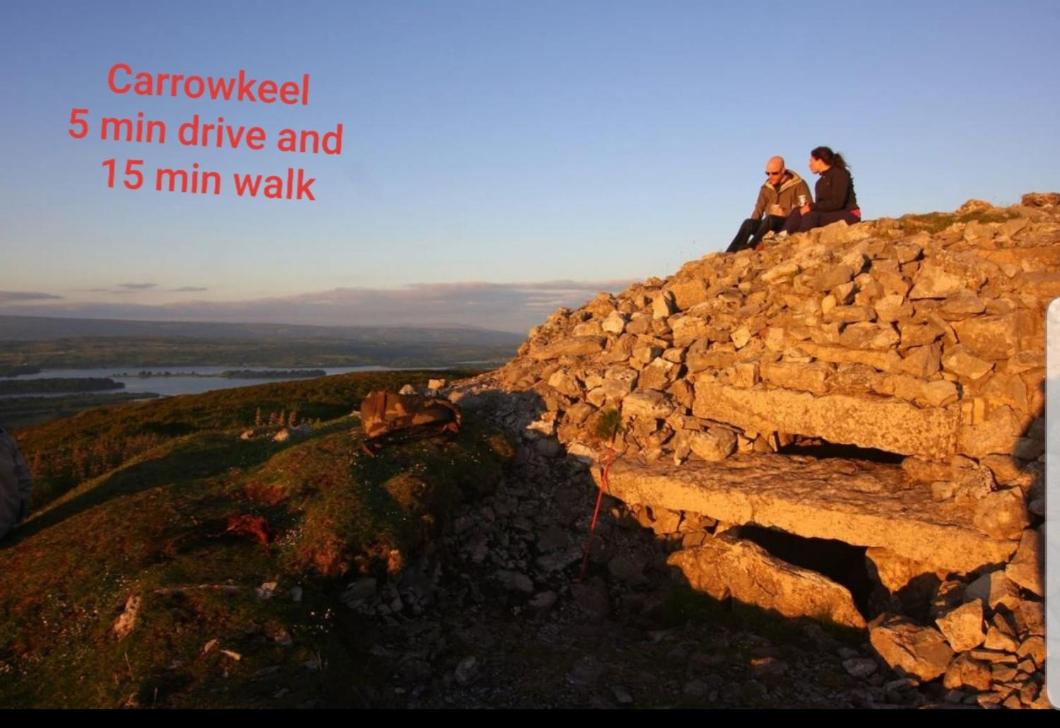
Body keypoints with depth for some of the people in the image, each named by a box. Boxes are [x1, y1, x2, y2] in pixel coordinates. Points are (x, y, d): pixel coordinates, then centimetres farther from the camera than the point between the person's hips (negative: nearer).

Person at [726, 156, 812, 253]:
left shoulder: (798, 185, -5)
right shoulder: (766, 188, 11)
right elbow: (758, 211, 9)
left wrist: (784, 213, -22)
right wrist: (753, 225, -10)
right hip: (770, 225, 5)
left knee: (770, 219, -34)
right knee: (748, 223, -22)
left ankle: (749, 247, -44)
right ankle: (730, 253, -35)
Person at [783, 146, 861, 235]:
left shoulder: (839, 174, -9)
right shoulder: (821, 181, 17)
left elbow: (837, 203, -20)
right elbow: (821, 203, 7)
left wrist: (811, 207, -20)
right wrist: (809, 207, -14)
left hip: (849, 214, -8)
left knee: (812, 215, -32)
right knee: (797, 211, -11)